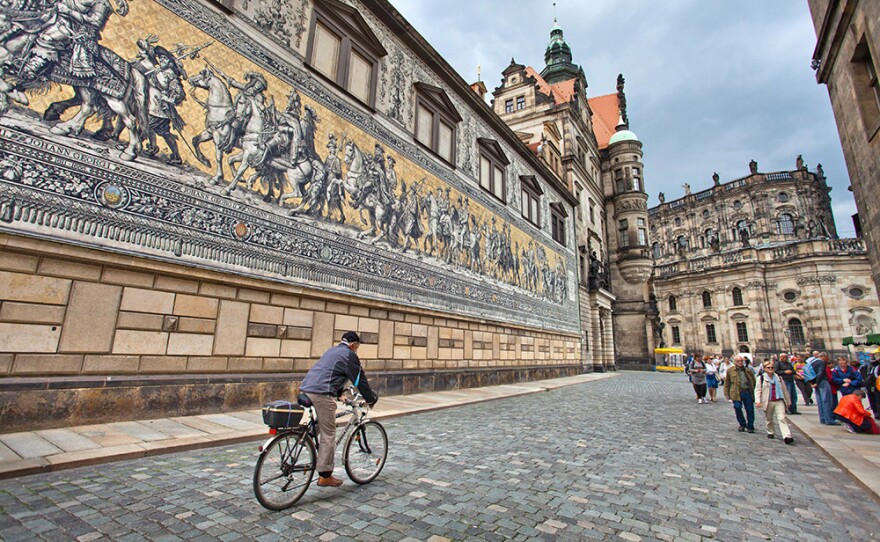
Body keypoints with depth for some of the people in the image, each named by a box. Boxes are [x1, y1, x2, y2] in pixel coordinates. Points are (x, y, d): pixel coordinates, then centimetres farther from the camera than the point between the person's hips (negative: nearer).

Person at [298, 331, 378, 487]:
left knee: (316, 429, 22)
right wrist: (371, 399, 12)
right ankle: (325, 476, 7)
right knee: (328, 435, 0)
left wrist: (339, 394, 44)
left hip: (306, 389, 9)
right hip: (322, 393, -9)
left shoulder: (333, 351, 26)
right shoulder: (349, 355, -1)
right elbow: (360, 379, 0)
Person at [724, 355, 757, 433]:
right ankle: (742, 424, 17)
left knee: (750, 410, 3)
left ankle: (750, 426, 20)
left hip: (747, 392, 2)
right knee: (737, 408, -5)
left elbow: (753, 382, 15)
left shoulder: (748, 370, 10)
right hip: (737, 393, -1)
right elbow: (727, 382, 7)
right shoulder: (730, 371, 5)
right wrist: (727, 393, 3)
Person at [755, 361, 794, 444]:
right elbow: (758, 390, -4)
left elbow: (784, 389, 19)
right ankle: (770, 432, 28)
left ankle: (786, 436, -17)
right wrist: (757, 401, -14)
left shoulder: (779, 378, 10)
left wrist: (788, 401, 19)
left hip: (779, 401, 1)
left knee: (782, 418, -11)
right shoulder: (761, 378, -1)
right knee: (769, 419, 11)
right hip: (768, 402, -1)